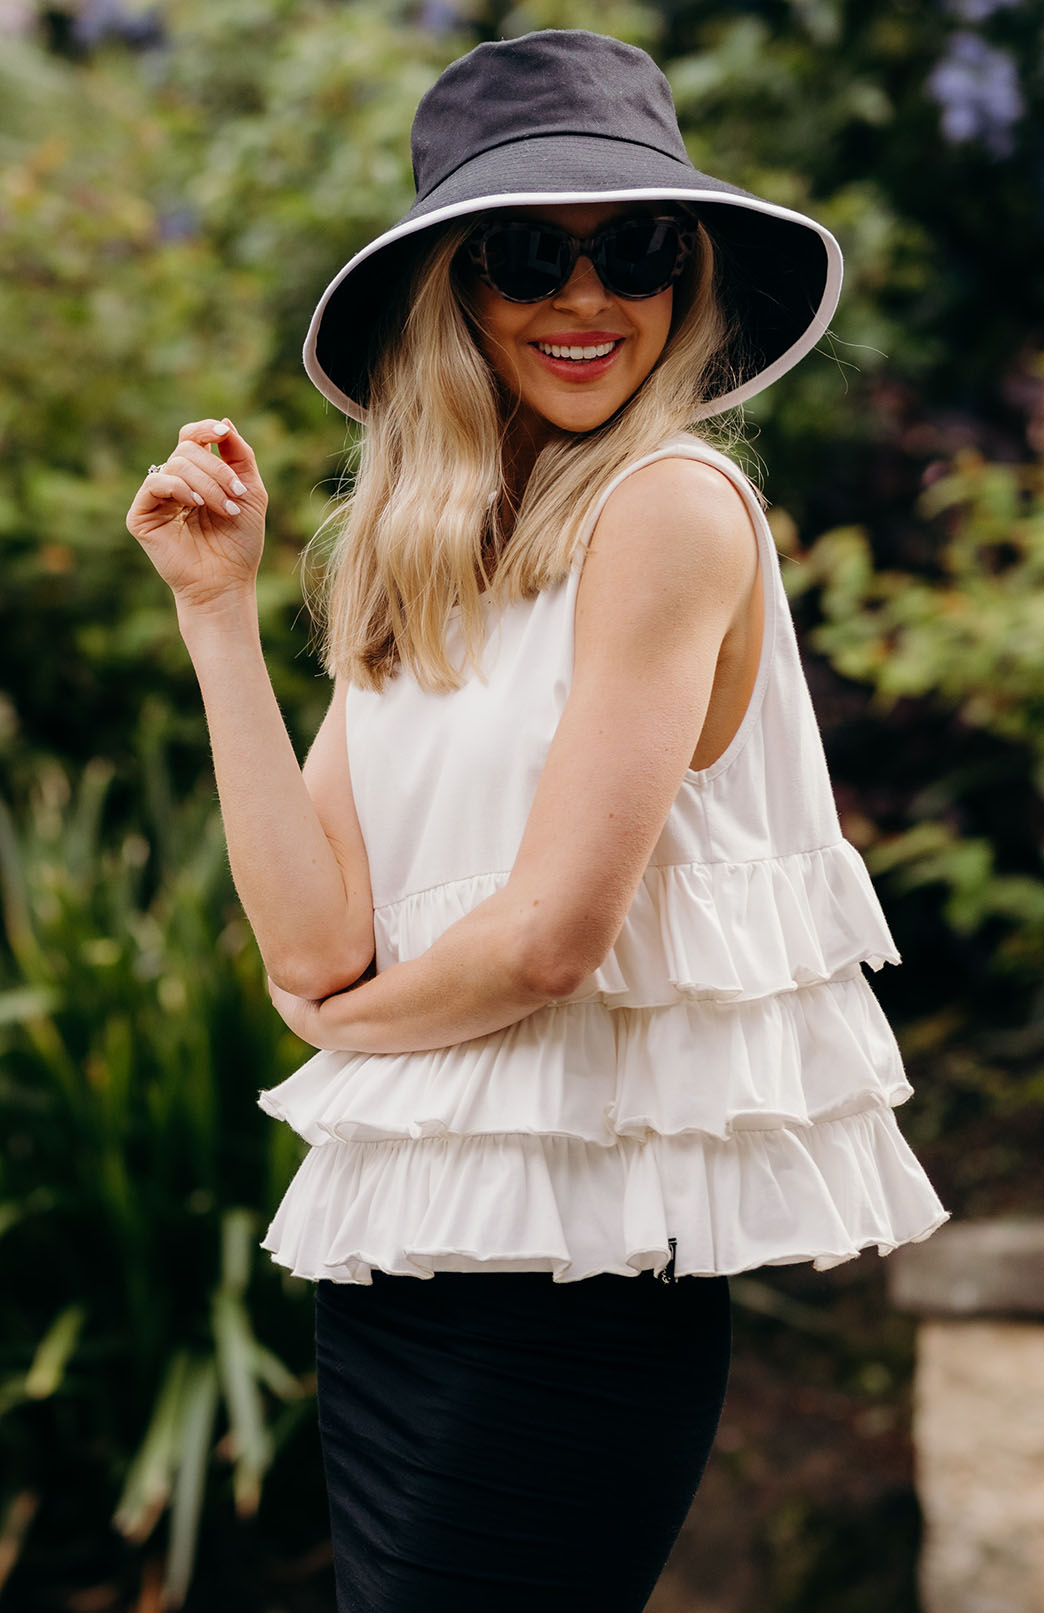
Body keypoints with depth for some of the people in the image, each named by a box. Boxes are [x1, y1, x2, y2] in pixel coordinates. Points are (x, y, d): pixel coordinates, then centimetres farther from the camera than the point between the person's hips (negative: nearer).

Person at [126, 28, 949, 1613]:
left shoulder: (671, 507, -12)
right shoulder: (421, 566, 9)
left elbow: (551, 935, -19)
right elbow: (313, 942, -3)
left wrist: (344, 1018, -1)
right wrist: (218, 605, -2)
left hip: (572, 1257, -7)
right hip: (396, 1229, 7)